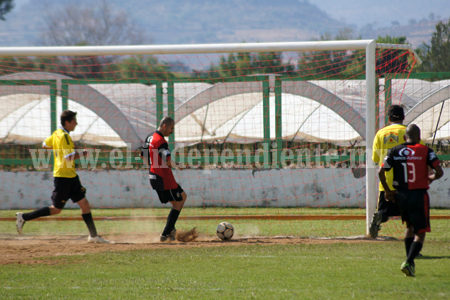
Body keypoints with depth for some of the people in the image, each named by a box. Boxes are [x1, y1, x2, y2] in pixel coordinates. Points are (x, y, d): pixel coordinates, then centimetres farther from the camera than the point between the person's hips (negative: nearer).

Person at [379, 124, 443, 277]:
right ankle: (409, 262, -18)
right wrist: (431, 177, 12)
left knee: (410, 227, 25)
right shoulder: (425, 151, -4)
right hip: (419, 195, -4)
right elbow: (439, 172, -10)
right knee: (420, 233, 1)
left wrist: (387, 190, 10)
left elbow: (381, 172, -2)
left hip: (401, 195, 4)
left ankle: (410, 261, 22)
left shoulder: (394, 151, 3)